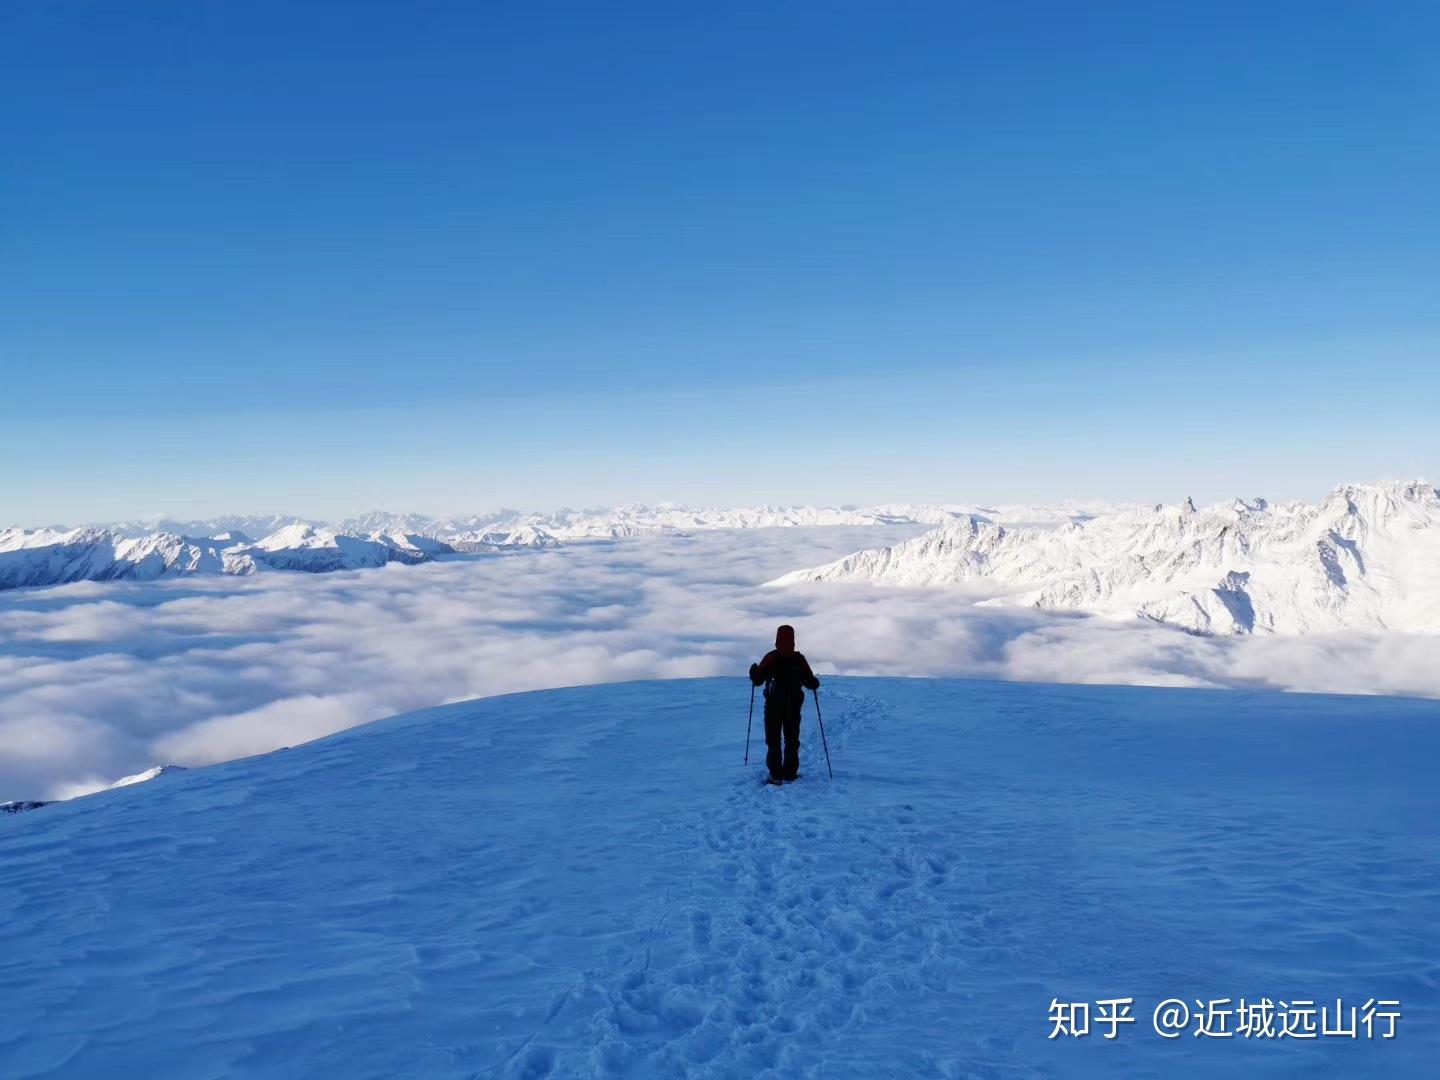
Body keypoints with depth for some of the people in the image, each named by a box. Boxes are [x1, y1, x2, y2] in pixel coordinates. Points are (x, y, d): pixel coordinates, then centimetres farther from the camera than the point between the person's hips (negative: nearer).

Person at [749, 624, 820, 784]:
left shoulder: (771, 657, -9)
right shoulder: (799, 658, -4)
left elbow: (757, 680, -5)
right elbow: (811, 683, -5)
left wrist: (753, 670, 14)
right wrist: (815, 683, 15)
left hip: (773, 706, -1)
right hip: (794, 706, 2)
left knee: (773, 740, 5)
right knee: (792, 739, 12)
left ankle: (776, 774, -2)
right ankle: (790, 773, 10)